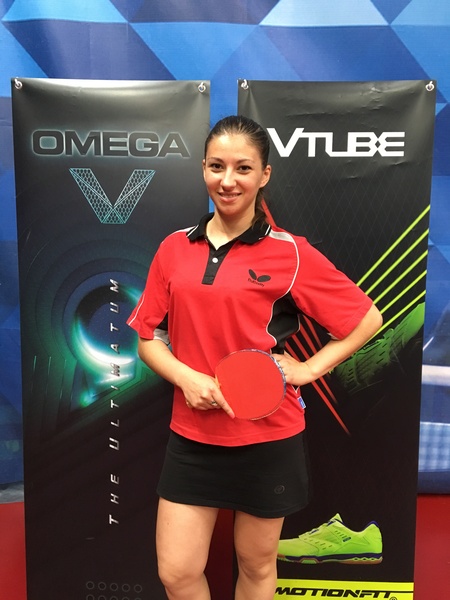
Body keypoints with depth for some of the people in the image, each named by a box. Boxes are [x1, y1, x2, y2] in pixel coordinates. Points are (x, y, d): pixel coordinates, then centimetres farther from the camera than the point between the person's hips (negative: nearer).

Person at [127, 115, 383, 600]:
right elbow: (148, 337, 4)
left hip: (267, 438, -2)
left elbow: (368, 318, -1)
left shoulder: (291, 252, -9)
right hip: (192, 437, 3)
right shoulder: (174, 248, 0)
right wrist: (187, 377, -13)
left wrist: (310, 368, -10)